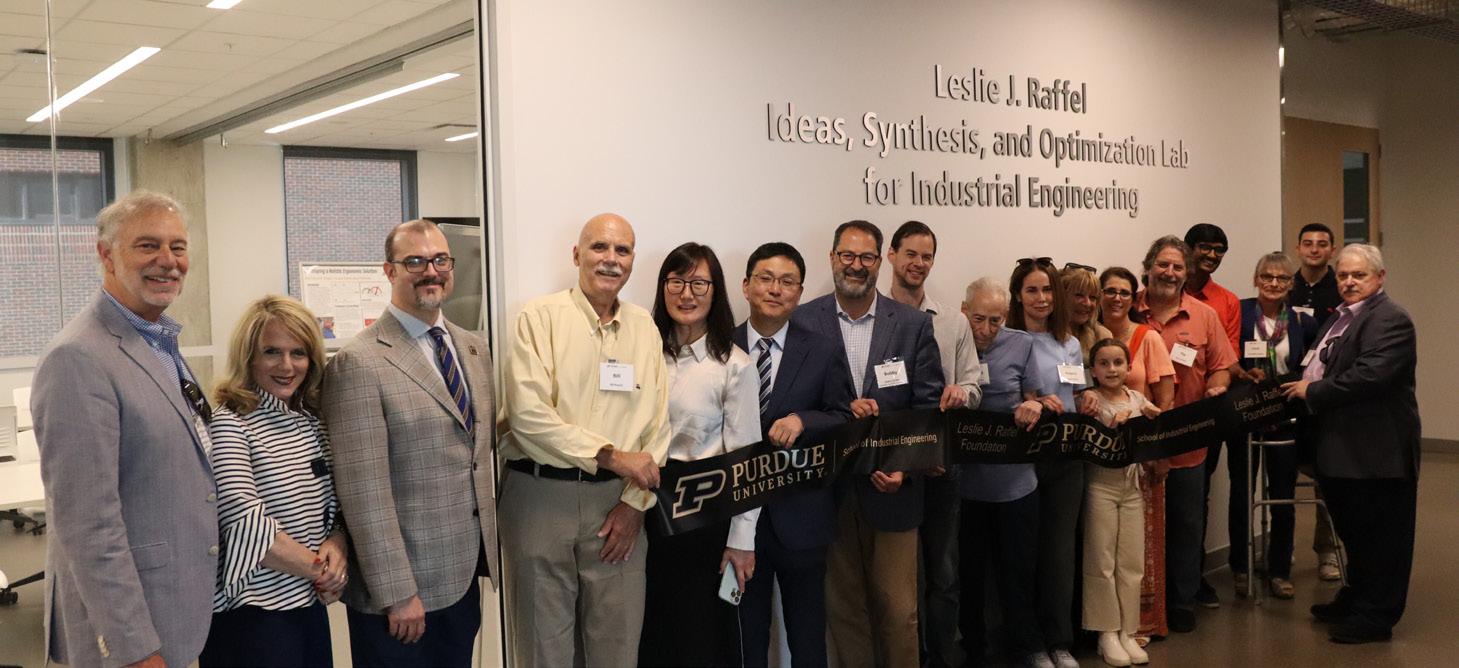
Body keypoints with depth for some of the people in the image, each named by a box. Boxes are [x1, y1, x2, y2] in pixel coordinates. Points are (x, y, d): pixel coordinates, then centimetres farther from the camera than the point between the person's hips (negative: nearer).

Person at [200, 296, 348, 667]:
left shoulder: (313, 421, 8)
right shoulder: (230, 423, -13)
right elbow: (246, 525, -21)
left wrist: (336, 548, -8)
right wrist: (319, 568, -12)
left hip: (310, 606, 7)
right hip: (252, 613, -7)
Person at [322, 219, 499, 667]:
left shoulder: (474, 348, 9)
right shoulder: (360, 362, -14)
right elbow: (363, 491, -17)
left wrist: (487, 549, 14)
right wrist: (397, 594, -17)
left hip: (465, 574, 7)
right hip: (402, 583, -7)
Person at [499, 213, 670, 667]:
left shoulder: (645, 327, 8)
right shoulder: (539, 317, -4)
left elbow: (657, 423, 5)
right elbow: (528, 414, -13)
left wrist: (634, 502, -4)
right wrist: (611, 456, -14)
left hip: (617, 500, 3)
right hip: (540, 493, -3)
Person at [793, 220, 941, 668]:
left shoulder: (913, 324, 2)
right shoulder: (803, 322, 0)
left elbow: (929, 406, 2)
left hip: (892, 485, 0)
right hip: (828, 486, 0)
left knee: (898, 610, 6)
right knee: (842, 606, 10)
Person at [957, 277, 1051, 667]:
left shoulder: (1022, 345, 0)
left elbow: (1033, 400, 7)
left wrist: (1033, 408, -15)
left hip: (1015, 480, 2)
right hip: (963, 480, -1)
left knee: (1020, 569, 14)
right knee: (969, 572, 11)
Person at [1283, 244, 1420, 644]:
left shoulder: (1390, 320, -15)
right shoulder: (1341, 318, 16)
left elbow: (1370, 375, -27)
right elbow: (1327, 371, 24)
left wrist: (1313, 392, -17)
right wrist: (1304, 384, 5)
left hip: (1376, 451, -10)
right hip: (1343, 448, 10)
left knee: (1377, 535, 2)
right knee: (1353, 531, 21)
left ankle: (1376, 616, 13)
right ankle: (1356, 599, 35)